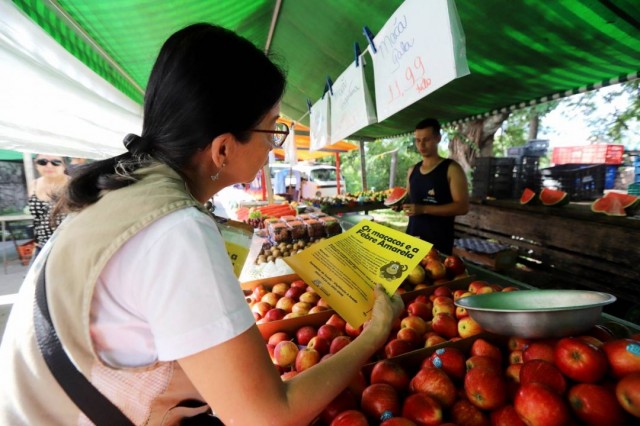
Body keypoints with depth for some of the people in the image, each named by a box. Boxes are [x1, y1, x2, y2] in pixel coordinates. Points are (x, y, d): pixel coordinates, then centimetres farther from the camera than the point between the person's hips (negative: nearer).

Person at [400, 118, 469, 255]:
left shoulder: (451, 169, -7)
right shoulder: (412, 170, 10)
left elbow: (462, 206, -15)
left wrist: (424, 209, -22)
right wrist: (401, 204, -1)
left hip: (438, 240, -5)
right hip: (412, 236, 5)